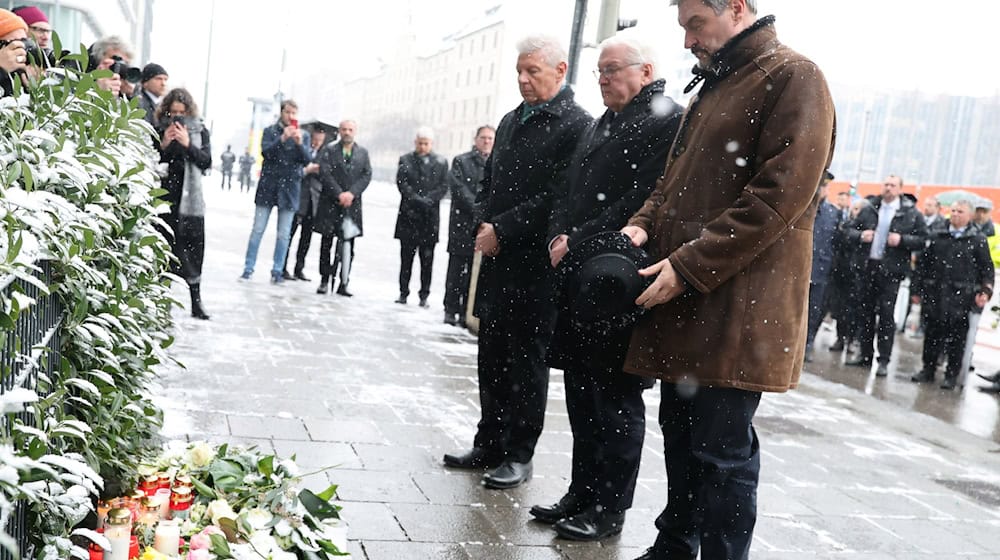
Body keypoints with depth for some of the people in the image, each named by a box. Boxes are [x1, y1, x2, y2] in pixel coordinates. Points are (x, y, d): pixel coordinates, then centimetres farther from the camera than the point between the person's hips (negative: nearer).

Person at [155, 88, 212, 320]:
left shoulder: (200, 131, 7)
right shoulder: (158, 131, 5)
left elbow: (206, 161, -3)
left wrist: (188, 144, -16)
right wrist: (163, 144, -13)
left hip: (190, 198, 0)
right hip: (164, 196, 0)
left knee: (193, 247, -1)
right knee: (166, 246, -1)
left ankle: (196, 300, 4)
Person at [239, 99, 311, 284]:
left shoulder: (303, 135, 7)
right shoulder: (270, 131, 5)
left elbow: (306, 160, -3)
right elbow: (265, 151, -10)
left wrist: (299, 143, -21)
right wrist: (282, 139, -24)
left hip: (289, 188, 1)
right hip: (268, 186, -1)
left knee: (283, 234, 2)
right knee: (258, 230, 1)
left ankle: (277, 271, 9)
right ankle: (248, 268, 7)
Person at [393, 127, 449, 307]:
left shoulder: (441, 162, 9)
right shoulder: (405, 160, 9)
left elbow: (443, 187, 2)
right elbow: (402, 183, -2)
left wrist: (428, 200, -13)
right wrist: (416, 199, -15)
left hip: (430, 216, 0)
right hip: (408, 214, 0)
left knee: (427, 259, 1)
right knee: (406, 257, 4)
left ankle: (424, 295, 6)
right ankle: (403, 292, 10)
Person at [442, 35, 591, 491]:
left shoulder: (575, 126, -9)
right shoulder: (511, 121, 16)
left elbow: (558, 197, -17)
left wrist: (502, 231, -16)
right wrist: (484, 224, 2)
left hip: (535, 265, -7)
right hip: (496, 262, 7)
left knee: (525, 360, 2)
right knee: (492, 358, 13)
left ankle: (518, 456, 14)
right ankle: (489, 445, 24)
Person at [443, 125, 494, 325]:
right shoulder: (461, 161, 6)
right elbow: (460, 189, -5)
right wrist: (477, 209, -14)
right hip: (463, 224, -2)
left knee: (475, 271, 3)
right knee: (457, 269, 1)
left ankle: (467, 312, 8)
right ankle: (451, 309, 7)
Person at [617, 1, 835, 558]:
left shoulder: (794, 77, -8)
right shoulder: (712, 87, 20)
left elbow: (778, 196, -18)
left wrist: (687, 266, -19)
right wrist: (645, 224, 3)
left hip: (736, 309, -9)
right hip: (683, 303, 9)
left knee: (722, 453, -2)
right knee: (681, 436, 17)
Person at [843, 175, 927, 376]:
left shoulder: (911, 214, 0)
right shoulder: (869, 210, 10)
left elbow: (922, 239, -1)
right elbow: (851, 231, 14)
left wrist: (902, 240, -16)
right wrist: (860, 236, -8)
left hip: (891, 270, -4)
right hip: (867, 267, 4)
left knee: (886, 314, -3)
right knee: (865, 311, 9)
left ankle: (884, 360, 3)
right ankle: (865, 354, 20)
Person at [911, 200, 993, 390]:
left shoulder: (978, 240, 3)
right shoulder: (936, 236, 9)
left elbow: (987, 269, 4)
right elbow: (923, 264, 10)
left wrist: (986, 291, -9)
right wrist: (917, 289, 8)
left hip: (960, 298, -2)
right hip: (934, 294, 2)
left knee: (956, 337, 3)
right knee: (932, 334, 8)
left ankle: (952, 374, 13)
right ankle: (928, 370, 19)